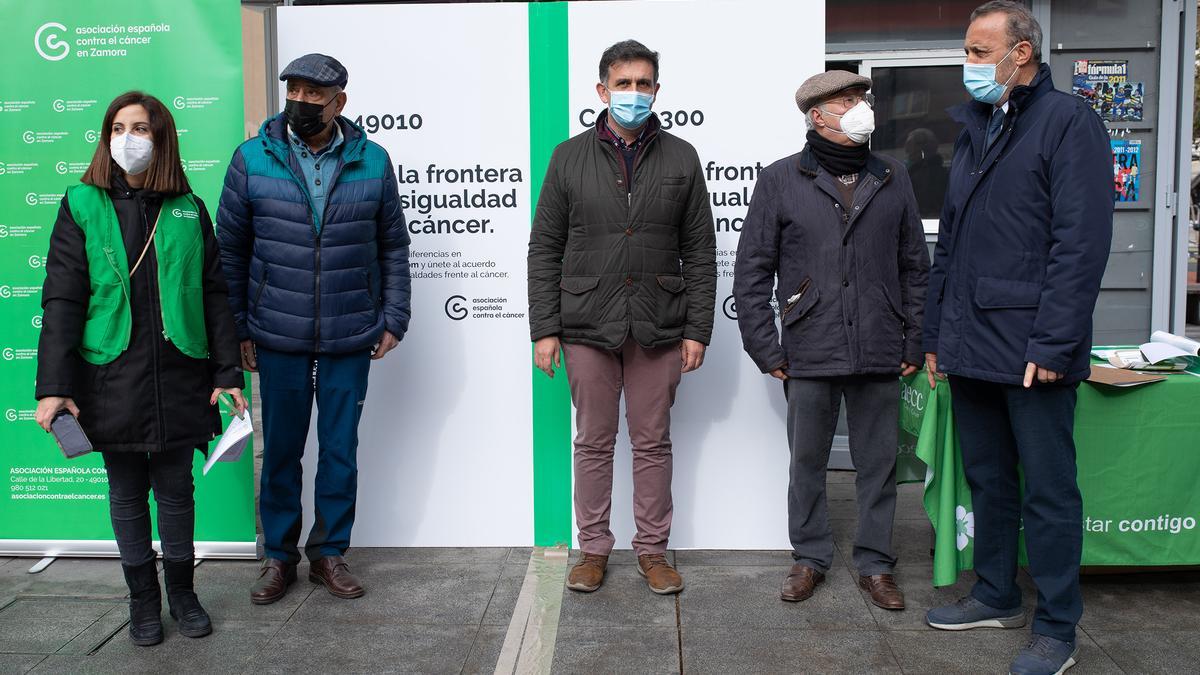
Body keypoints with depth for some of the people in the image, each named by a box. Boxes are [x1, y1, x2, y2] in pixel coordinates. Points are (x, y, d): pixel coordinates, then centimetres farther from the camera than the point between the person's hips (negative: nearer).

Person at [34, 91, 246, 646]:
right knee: (127, 492, 10)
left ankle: (182, 592, 27)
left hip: (179, 374, 1)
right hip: (111, 377, -1)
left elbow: (213, 294, 5)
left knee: (175, 487, 11)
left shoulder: (188, 210, 5)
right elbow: (62, 300, -4)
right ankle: (143, 599, 25)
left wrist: (227, 373, -1)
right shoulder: (82, 206, 0)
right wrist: (53, 386, -10)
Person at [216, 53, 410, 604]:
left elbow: (393, 247, 7)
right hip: (278, 336, 0)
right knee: (281, 449, 10)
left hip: (350, 337, 0)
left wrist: (393, 320, 2)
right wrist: (238, 330, 1)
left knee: (341, 449, 9)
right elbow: (231, 250, 4)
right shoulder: (252, 159, 0)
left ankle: (329, 553, 26)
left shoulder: (372, 161, 1)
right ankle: (279, 555, 27)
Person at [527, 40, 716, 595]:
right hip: (588, 324, 0)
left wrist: (697, 329, -1)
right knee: (593, 442, 8)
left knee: (653, 443, 8)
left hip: (659, 327, 1)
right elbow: (544, 249, 3)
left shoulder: (680, 158, 6)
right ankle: (593, 549, 21)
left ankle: (652, 550, 22)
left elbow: (699, 251, 5)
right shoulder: (569, 157, 5)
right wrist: (544, 329, -3)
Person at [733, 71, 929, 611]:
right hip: (810, 356, -2)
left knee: (878, 463, 9)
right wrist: (766, 348, -4)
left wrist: (914, 343, 6)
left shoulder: (891, 178, 10)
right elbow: (751, 271, 1)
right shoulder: (781, 180, 1)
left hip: (880, 356, 2)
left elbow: (915, 267, 13)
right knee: (807, 463, 9)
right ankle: (809, 557, 25)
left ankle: (875, 563, 23)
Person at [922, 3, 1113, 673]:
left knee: (1049, 492, 3)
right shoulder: (974, 129, 17)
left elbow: (1082, 242, -14)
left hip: (1032, 350, -7)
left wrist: (1052, 343, -19)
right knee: (987, 478, 16)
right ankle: (997, 596, 32)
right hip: (972, 348, 7)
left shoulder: (1068, 121, -6)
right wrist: (936, 334, 16)